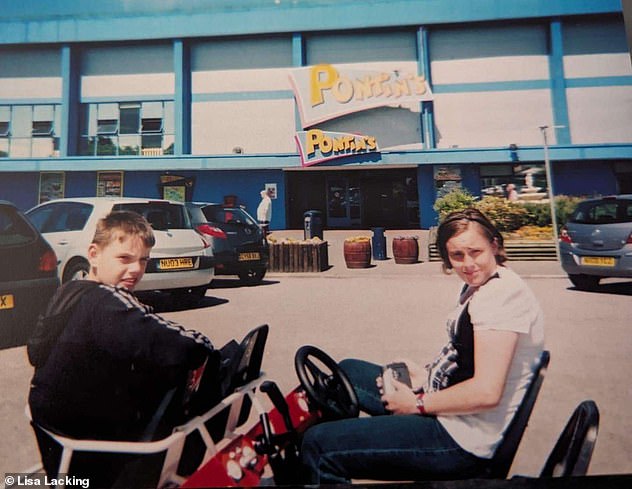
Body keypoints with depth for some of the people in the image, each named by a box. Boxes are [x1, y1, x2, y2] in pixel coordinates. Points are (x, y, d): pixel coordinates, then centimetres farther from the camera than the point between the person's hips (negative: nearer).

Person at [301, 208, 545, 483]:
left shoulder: (502, 294, -22)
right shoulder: (479, 286, 9)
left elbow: (486, 392, -28)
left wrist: (418, 404, -16)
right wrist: (427, 376, 2)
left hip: (463, 441, -10)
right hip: (449, 414, 11)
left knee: (319, 443, -15)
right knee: (347, 370, 21)